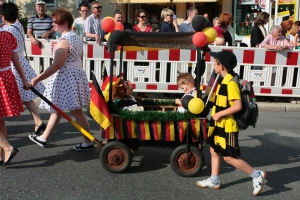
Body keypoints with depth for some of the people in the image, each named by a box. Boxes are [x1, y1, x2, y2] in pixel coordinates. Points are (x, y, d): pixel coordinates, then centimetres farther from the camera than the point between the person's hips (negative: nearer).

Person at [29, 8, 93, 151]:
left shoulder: (64, 41, -20)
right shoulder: (76, 37, 10)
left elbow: (56, 66, -23)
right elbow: (80, 57, 21)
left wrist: (38, 79, -20)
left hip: (66, 78, -10)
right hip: (76, 74, 10)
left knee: (76, 112, -2)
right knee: (56, 108, 17)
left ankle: (88, 143, 8)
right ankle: (43, 138, 29)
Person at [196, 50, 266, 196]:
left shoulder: (231, 83, -22)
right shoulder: (224, 81, 8)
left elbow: (238, 106, -27)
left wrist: (219, 114, -22)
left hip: (228, 126, -10)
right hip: (219, 125, 10)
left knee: (229, 157, -2)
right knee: (214, 151, 15)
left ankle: (257, 175, 11)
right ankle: (214, 181, 27)